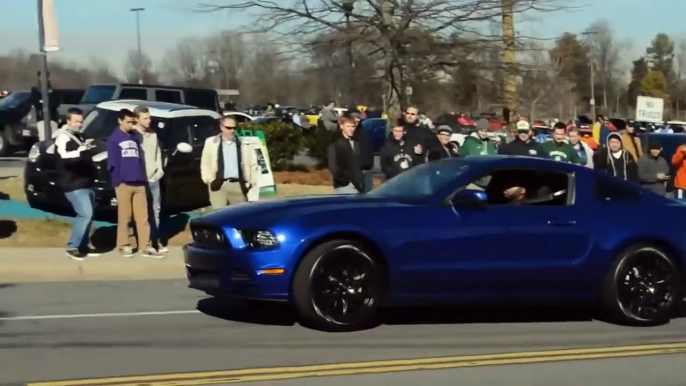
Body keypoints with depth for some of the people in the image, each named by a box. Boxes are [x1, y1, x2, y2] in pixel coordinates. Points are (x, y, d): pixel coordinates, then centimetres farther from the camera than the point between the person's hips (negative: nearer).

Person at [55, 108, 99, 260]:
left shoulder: (80, 137, 17)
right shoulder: (63, 138, -13)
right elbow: (64, 157, -34)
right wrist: (82, 149, -48)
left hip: (87, 184, 9)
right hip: (74, 185, -9)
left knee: (88, 215, 10)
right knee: (85, 214, -18)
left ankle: (82, 246, 18)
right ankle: (72, 247, -10)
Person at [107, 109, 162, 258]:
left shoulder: (135, 137, 18)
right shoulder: (114, 139, 3)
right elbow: (112, 162, -2)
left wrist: (144, 178, 11)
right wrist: (117, 180, -10)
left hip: (139, 183, 4)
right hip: (124, 183, -4)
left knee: (142, 216, 1)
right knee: (124, 216, 1)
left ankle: (146, 247, 1)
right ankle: (124, 246, 9)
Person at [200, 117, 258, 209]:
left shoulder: (243, 144, 11)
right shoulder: (211, 142, 9)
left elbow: (253, 164, 13)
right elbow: (205, 164, 9)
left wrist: (253, 182, 4)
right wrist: (209, 180, -2)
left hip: (238, 185, 1)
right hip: (218, 185, -1)